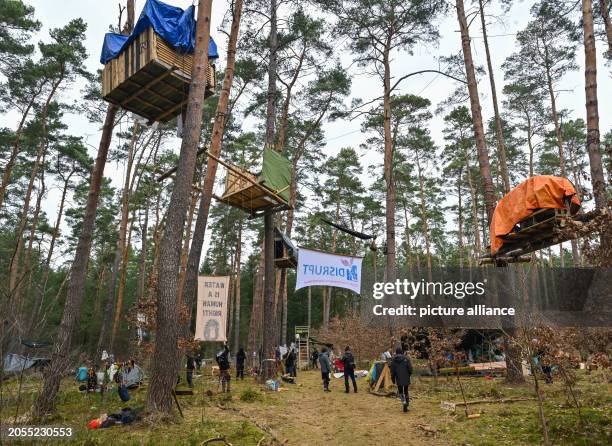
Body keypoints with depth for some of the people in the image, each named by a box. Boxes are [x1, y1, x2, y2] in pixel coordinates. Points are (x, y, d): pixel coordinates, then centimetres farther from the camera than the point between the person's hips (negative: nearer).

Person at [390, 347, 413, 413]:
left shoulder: (394, 359, -2)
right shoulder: (406, 358, -5)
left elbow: (392, 370, 1)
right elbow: (410, 368, -6)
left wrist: (393, 378, 9)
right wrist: (409, 374, 12)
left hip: (398, 378, 0)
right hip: (406, 378, 0)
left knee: (400, 391, 14)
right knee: (406, 391, 13)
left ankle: (404, 401, -11)